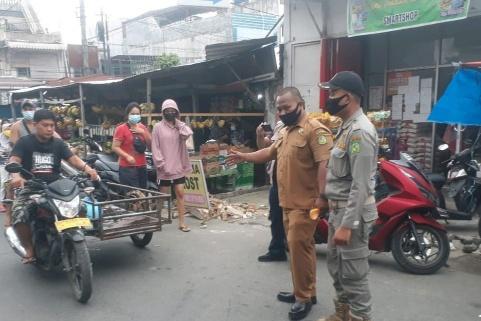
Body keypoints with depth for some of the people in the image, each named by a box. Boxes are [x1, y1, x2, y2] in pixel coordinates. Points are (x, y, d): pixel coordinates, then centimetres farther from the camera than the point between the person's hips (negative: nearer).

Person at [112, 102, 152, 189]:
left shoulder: (142, 128, 14)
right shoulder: (121, 129, -5)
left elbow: (150, 145, 10)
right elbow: (115, 147, -9)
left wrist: (143, 132, -4)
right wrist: (127, 156, -21)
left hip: (142, 166, 6)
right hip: (127, 167, -6)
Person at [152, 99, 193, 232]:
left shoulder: (179, 126, 8)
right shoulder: (158, 127, -2)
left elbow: (188, 134, -14)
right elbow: (155, 148, -6)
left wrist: (178, 122, -7)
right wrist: (161, 164, -13)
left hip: (179, 167, 3)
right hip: (165, 168, -3)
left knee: (180, 194, 3)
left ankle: (182, 223, 7)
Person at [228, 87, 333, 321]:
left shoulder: (315, 130, -14)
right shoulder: (285, 132, 16)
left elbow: (324, 163, -22)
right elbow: (271, 153, 29)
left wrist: (322, 196, -26)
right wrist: (244, 156, 22)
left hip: (305, 203, -9)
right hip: (288, 202, 9)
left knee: (298, 246, -8)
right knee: (299, 246, 15)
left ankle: (305, 297, 5)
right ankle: (303, 291, 26)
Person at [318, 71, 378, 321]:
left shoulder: (360, 131, -20)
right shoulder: (347, 127, 13)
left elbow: (360, 186, -24)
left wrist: (347, 224, -25)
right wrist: (337, 218, 19)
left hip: (352, 214, -10)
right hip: (338, 210, 10)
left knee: (353, 274, -1)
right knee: (336, 267, 21)